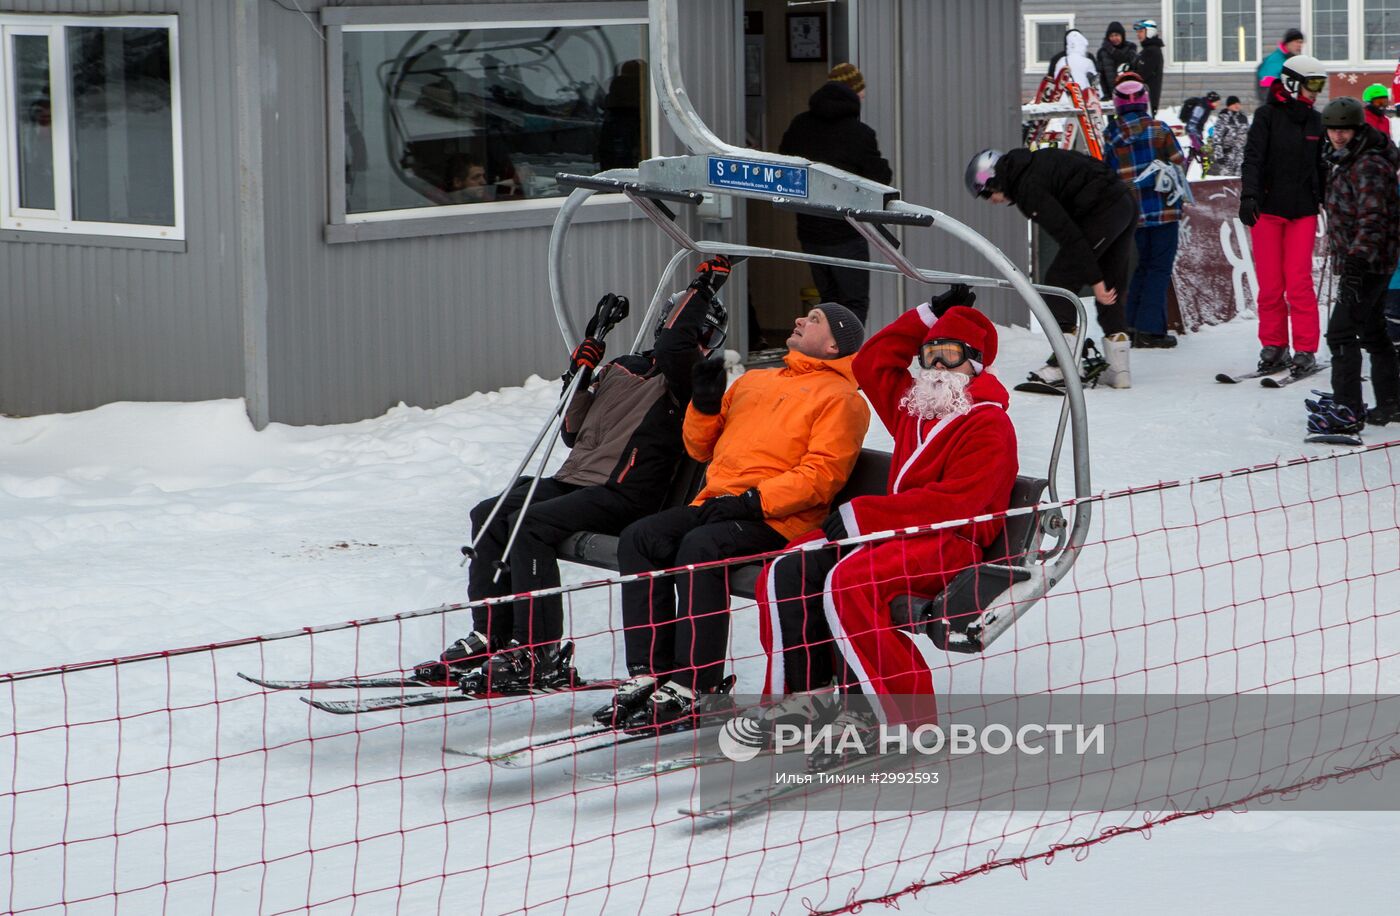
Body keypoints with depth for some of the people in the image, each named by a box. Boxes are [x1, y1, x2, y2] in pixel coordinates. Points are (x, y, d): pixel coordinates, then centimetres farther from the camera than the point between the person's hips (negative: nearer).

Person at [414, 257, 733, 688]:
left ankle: (539, 653, -23)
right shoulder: (622, 368, 20)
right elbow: (575, 434, 20)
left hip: (624, 495, -8)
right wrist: (581, 378, 5)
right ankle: (488, 637, -6)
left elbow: (672, 348, -24)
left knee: (528, 524, -24)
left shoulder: (692, 378, -1)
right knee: (490, 515, -4)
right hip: (576, 478, 8)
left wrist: (703, 287, -14)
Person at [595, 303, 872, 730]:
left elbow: (822, 474, -10)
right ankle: (649, 674, -18)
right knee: (639, 539, -15)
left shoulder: (839, 397, 3)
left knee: (700, 547, -33)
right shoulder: (753, 382, 28)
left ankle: (691, 689, -32)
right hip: (715, 504, 7)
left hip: (776, 519, -7)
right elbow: (701, 448, 29)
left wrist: (754, 500, -20)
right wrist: (705, 404, 9)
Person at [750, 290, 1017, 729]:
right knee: (786, 574, -10)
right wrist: (928, 317, 26)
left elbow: (953, 503, -19)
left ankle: (897, 714, -30)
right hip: (896, 530, 9)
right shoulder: (914, 407, 21)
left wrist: (862, 514, -21)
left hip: (951, 542, -9)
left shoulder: (989, 425, -7)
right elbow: (872, 363, 37)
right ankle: (803, 693, -5)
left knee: (847, 583, -34)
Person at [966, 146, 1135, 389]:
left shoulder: (1029, 187, -13)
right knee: (1109, 292, 16)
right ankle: (1118, 370, 16)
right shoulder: (1035, 164, 17)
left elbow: (1068, 234, -19)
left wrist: (1094, 279, -18)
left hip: (1103, 211, -10)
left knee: (1058, 282, -3)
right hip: (1127, 204, 10)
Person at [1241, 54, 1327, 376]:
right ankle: (1274, 346, 12)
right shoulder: (1268, 116, -3)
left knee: (1299, 282, -5)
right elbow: (1253, 158, -12)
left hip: (1303, 211, 2)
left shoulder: (1315, 122, 11)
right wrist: (1249, 195, -26)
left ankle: (1305, 350, 0)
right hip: (1267, 208, -2)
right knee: (1270, 283, 0)